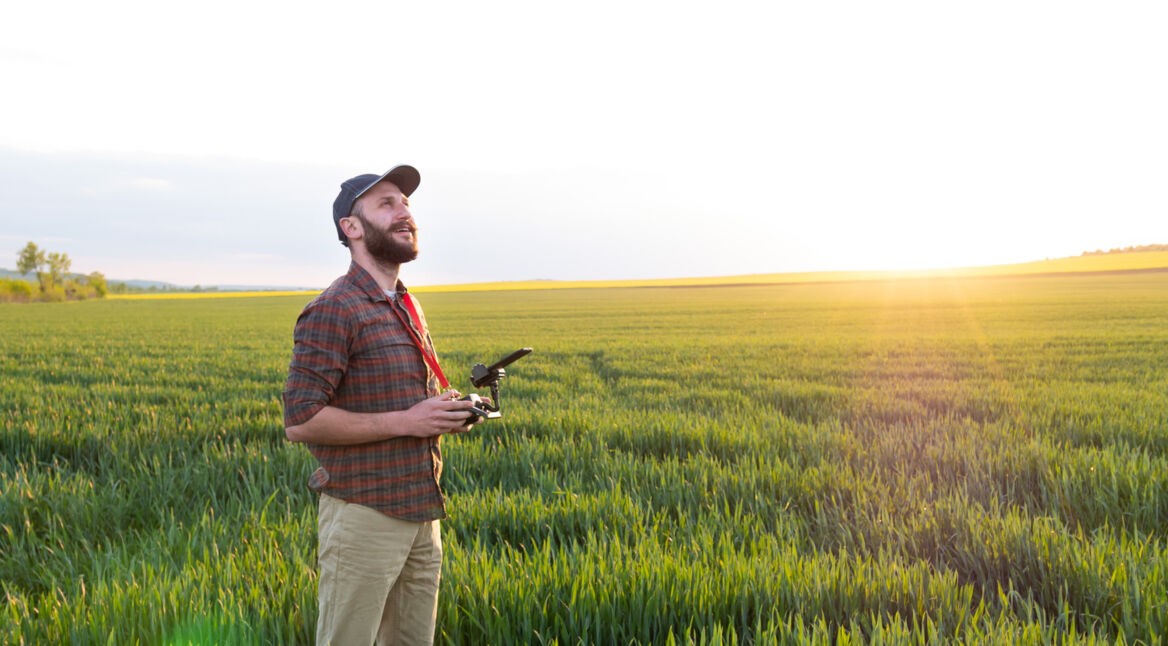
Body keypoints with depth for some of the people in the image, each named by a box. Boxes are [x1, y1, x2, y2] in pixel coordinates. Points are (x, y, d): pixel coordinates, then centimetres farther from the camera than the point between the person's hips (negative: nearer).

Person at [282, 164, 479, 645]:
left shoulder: (406, 308, 15)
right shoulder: (332, 311, -12)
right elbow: (301, 421, -19)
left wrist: (446, 412, 5)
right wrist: (406, 421, -20)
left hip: (419, 512, 8)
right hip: (364, 515, -8)